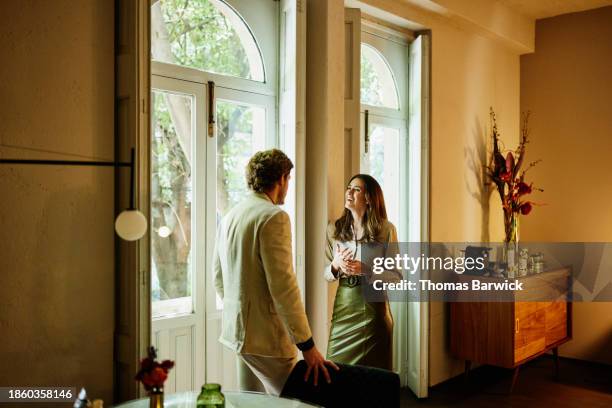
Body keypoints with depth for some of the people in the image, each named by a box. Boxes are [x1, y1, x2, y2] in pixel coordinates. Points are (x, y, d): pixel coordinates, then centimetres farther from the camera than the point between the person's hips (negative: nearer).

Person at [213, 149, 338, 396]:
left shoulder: (229, 217, 10)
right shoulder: (274, 217, -16)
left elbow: (218, 279, 16)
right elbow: (283, 285, -22)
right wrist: (307, 345, -18)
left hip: (236, 330, 9)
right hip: (266, 337, -9)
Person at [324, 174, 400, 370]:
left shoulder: (386, 229, -6)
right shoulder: (334, 229, 3)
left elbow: (397, 276, -5)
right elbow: (326, 273, 9)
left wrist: (365, 269, -19)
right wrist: (335, 265, -13)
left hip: (373, 308, -2)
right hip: (343, 307, 3)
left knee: (374, 370, 7)